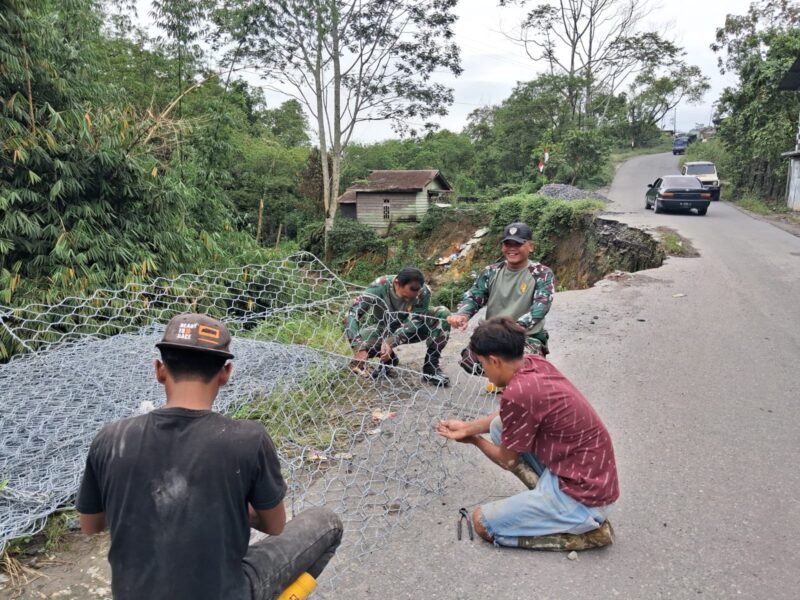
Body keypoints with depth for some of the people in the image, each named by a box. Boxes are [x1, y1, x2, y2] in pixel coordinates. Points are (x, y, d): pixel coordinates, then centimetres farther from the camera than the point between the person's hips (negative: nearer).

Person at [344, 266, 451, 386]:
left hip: (407, 332, 1)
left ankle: (431, 366, -12)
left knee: (443, 314, -23)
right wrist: (358, 348, -50)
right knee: (361, 345, -33)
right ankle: (389, 360, 0)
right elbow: (351, 315, -36)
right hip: (380, 328, -1)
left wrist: (391, 343, -46)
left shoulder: (424, 292, -27)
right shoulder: (379, 287, -32)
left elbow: (414, 322, -30)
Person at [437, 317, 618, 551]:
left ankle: (586, 528, 1)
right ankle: (545, 495, 12)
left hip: (582, 496, -9)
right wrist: (468, 428, 18)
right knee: (499, 426, 10)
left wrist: (475, 440, 11)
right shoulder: (536, 363, -1)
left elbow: (507, 460, -8)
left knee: (483, 522, 0)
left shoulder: (518, 393, -26)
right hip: (590, 477, 9)